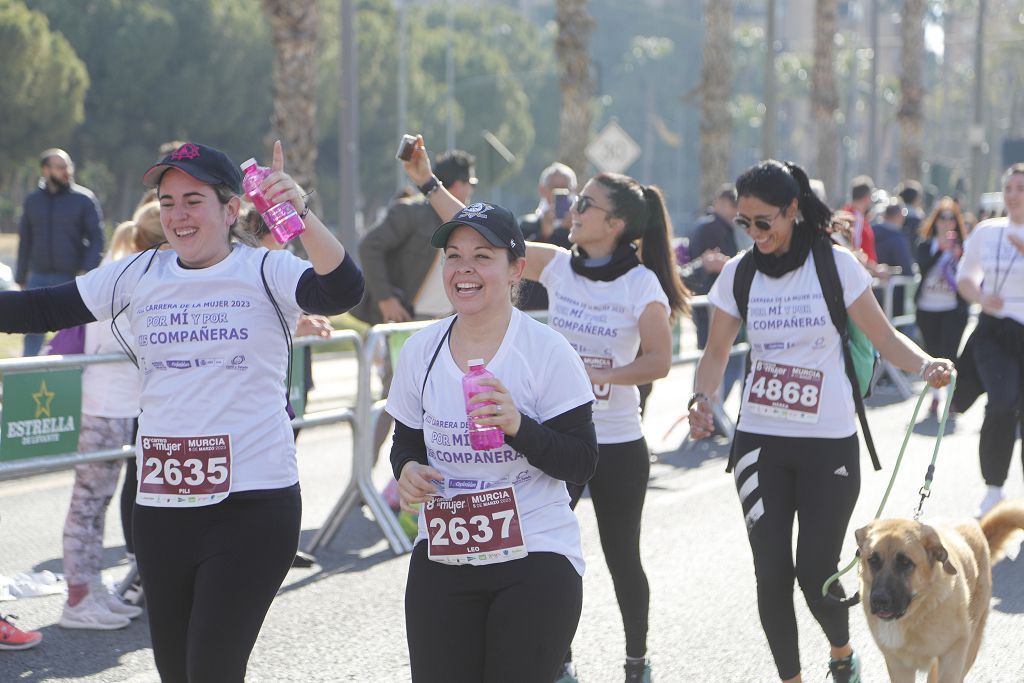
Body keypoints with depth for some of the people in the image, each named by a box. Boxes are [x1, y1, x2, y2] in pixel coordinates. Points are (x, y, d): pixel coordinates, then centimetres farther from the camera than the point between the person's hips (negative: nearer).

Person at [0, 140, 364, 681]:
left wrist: (302, 215, -37)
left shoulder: (265, 272, -4)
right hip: (160, 507, 5)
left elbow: (342, 291, -22)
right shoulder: (138, 276, 8)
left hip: (254, 503, -5)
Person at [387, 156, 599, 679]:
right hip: (441, 557, 4)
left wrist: (519, 426, -25)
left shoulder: (547, 351, -7)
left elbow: (581, 463, -8)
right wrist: (407, 469, -6)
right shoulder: (421, 351, 5)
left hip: (534, 561, -4)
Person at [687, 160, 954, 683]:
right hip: (759, 441, 2)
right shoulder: (739, 273, 2)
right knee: (772, 572, -1)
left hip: (828, 443, -2)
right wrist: (702, 398, -11)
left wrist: (926, 364, -23)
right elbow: (717, 351, 9)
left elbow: (884, 337, -3)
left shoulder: (836, 264, -6)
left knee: (815, 571, -3)